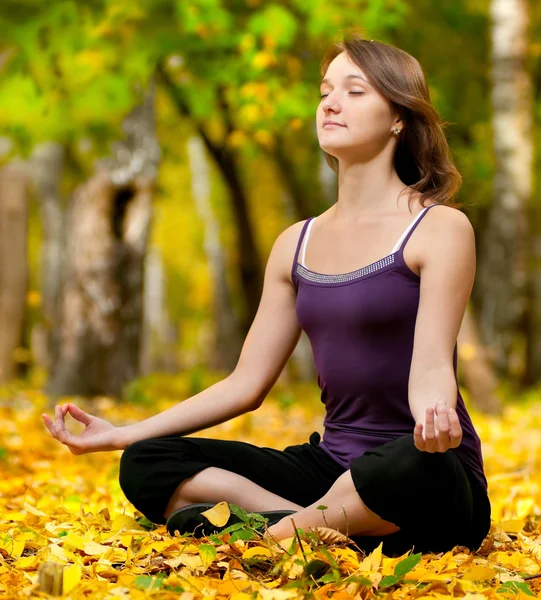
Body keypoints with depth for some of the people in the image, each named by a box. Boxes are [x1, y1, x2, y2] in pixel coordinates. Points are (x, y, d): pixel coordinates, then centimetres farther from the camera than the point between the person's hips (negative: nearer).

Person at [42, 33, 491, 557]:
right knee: (146, 465, -9)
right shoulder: (297, 245, 12)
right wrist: (119, 434, 6)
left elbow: (431, 365, -16)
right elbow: (246, 383, 11)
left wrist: (435, 416, -41)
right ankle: (329, 527, -22)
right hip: (331, 467, 6)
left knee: (423, 465, -42)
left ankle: (269, 532, -19)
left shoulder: (439, 228, -5)